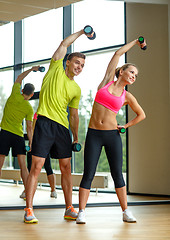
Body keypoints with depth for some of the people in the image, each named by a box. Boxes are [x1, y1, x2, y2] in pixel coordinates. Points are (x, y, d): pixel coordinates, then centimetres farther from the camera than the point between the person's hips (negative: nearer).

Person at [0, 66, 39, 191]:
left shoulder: (15, 95, 1)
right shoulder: (29, 108, 2)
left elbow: (19, 78, 18)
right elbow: (29, 127, -2)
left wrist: (31, 69, 27)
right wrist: (31, 142, 2)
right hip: (19, 135, 1)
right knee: (23, 165, 1)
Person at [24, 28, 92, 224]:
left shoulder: (76, 89, 17)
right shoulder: (56, 69, 7)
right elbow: (64, 44, 3)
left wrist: (76, 137, 16)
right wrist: (81, 32, 14)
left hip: (63, 127, 5)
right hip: (45, 122, -5)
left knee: (66, 168, 7)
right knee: (36, 166, -7)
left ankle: (69, 209, 15)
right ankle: (28, 210, -4)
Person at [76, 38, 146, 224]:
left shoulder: (127, 96, 8)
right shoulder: (107, 81, 5)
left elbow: (141, 115, 22)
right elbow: (118, 54, 9)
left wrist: (125, 126, 10)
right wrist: (134, 42, 19)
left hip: (112, 136, 1)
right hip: (93, 135, -1)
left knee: (117, 174, 1)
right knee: (88, 175, -4)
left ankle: (126, 212, 11)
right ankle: (81, 212, 1)